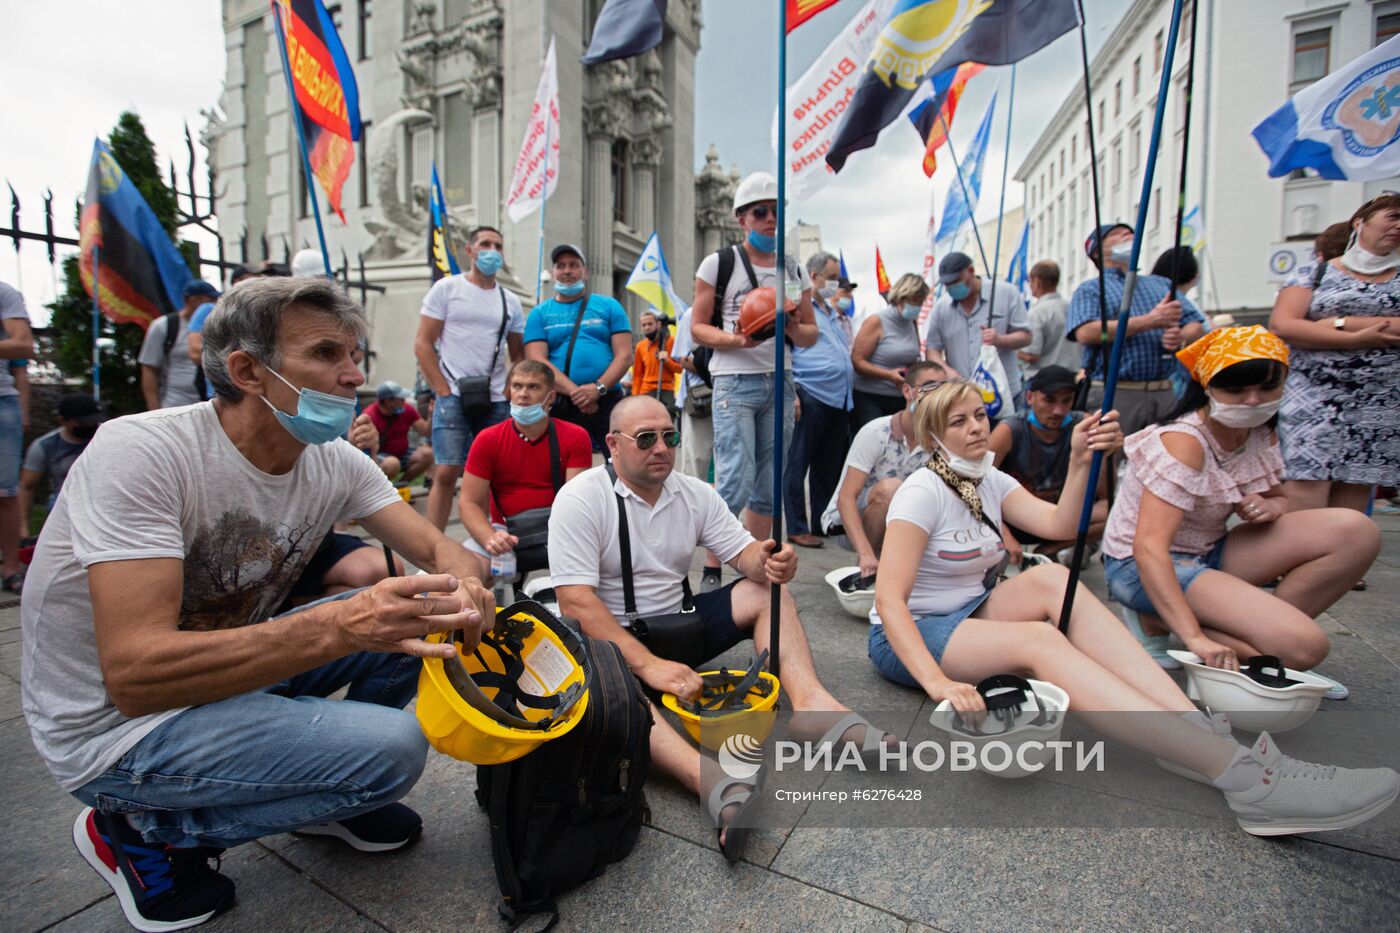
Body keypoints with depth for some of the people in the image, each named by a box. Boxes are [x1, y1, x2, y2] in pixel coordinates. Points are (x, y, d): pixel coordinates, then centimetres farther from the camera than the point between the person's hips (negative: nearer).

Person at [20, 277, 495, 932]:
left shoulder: (336, 461, -7)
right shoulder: (141, 453, -26)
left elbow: (437, 549, -6)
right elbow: (134, 675, -32)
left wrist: (467, 591, -30)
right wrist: (339, 626, -42)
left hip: (229, 671, 7)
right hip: (116, 727, -6)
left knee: (415, 615, -7)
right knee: (392, 748, -23)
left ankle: (335, 791, 13)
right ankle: (146, 831, 1)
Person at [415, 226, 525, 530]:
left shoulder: (510, 300, 15)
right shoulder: (446, 288, 5)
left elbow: (517, 353, 19)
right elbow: (422, 344, 0)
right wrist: (444, 391, -8)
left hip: (497, 401, 4)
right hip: (453, 397, -3)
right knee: (446, 472, -10)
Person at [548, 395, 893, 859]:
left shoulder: (694, 493, 2)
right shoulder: (580, 499, -14)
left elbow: (744, 553, -2)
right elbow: (575, 600, -21)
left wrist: (766, 561, -29)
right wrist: (648, 665, -31)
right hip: (608, 639, -5)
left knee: (766, 593, -9)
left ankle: (812, 704, -27)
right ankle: (712, 781, -54)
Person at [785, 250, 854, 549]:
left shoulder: (833, 312, 24)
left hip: (839, 398, 9)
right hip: (810, 397, -8)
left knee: (829, 466, 13)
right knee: (798, 465, -2)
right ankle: (797, 528, 4)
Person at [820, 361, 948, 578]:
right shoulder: (875, 433, -22)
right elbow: (846, 498, -28)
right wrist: (866, 554, -40)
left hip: (893, 526, 6)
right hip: (847, 522, -6)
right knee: (890, 488, -34)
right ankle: (866, 567, -16)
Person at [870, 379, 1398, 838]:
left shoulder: (988, 481, 7)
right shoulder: (924, 492, -17)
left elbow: (1058, 525, -5)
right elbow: (889, 598, -24)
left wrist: (1080, 462, -19)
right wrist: (936, 681, -35)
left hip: (969, 617, 7)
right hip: (908, 638, -6)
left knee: (1051, 578, -19)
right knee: (1039, 640, -30)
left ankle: (1199, 727, -23)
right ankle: (1243, 778, -36)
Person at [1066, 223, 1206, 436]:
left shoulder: (1162, 284, 24)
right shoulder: (1090, 289, 6)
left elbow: (1196, 325, 19)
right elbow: (1085, 333, -13)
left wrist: (1181, 337, -6)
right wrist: (1151, 321, -11)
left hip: (1165, 392, 5)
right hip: (1114, 394, -5)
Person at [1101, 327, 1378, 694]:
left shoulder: (1261, 434, 2)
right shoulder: (1183, 443, -23)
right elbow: (1148, 548, -32)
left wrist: (1271, 506, -12)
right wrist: (1194, 638, -38)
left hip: (1209, 554, 8)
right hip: (1143, 567, -8)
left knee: (1356, 531, -6)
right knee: (1302, 646, -23)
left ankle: (1262, 628, -3)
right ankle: (1159, 623, -6)